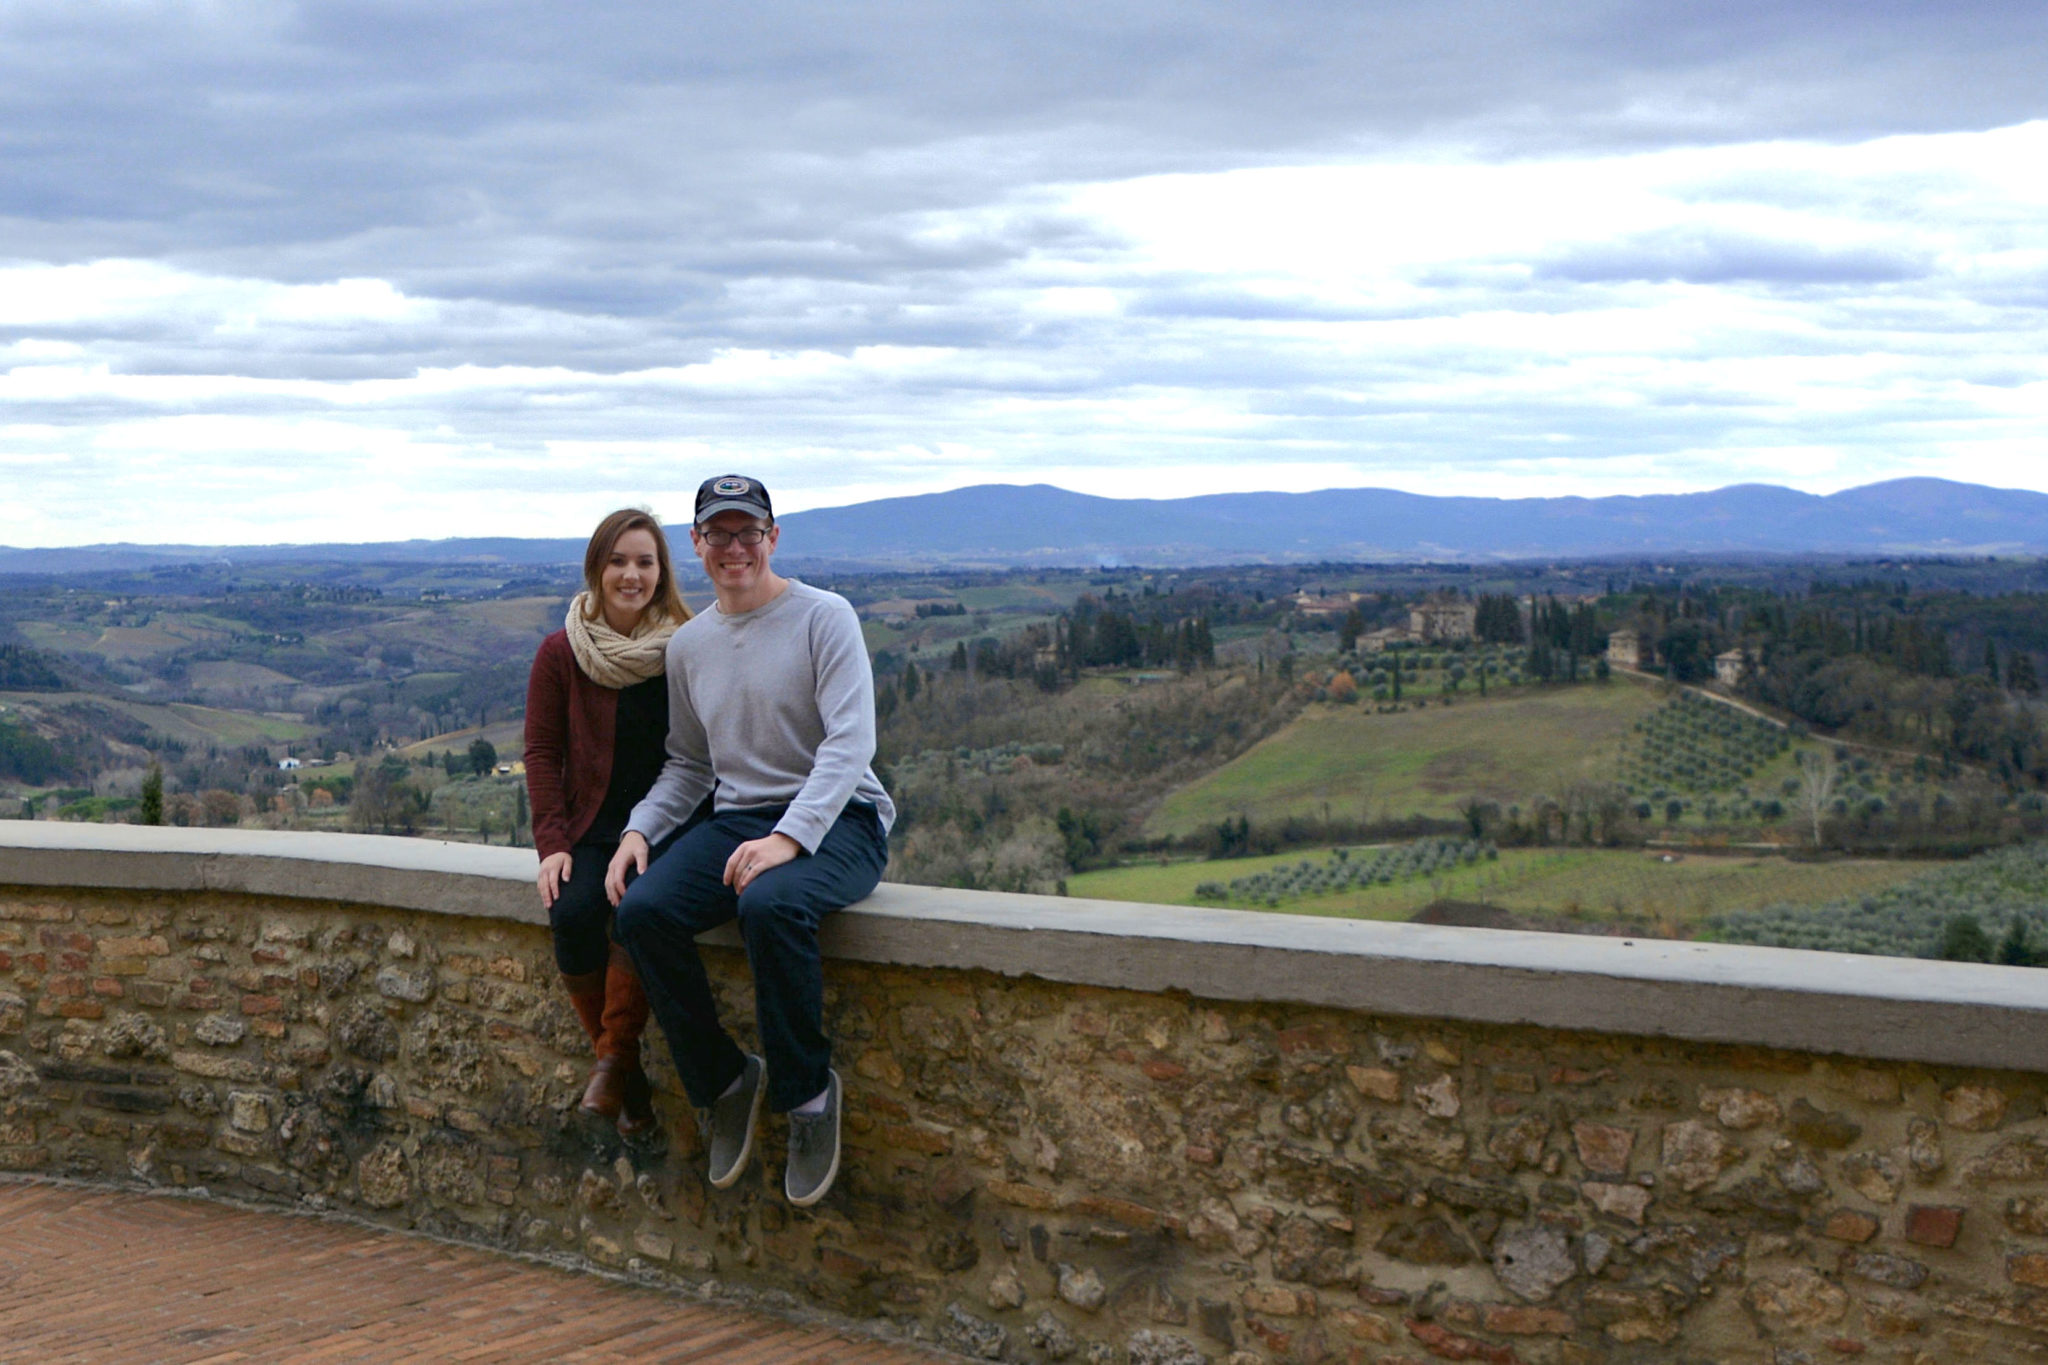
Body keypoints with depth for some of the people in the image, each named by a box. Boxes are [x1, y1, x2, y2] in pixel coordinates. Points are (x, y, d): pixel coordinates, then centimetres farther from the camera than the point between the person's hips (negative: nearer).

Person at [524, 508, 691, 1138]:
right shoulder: (562, 653, 5)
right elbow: (542, 751, 6)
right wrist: (552, 843, -6)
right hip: (592, 826, 2)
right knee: (571, 914, -27)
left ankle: (614, 1058, -15)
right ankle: (627, 1074, -11)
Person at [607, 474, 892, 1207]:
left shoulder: (823, 617, -5)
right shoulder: (689, 645, 14)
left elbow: (850, 743, -14)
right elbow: (689, 764, 22)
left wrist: (789, 836, -28)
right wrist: (640, 828, 2)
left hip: (836, 820, -5)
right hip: (736, 818, 6)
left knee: (771, 904, -38)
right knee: (643, 909, -23)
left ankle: (808, 1092, -18)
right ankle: (724, 1083, -5)